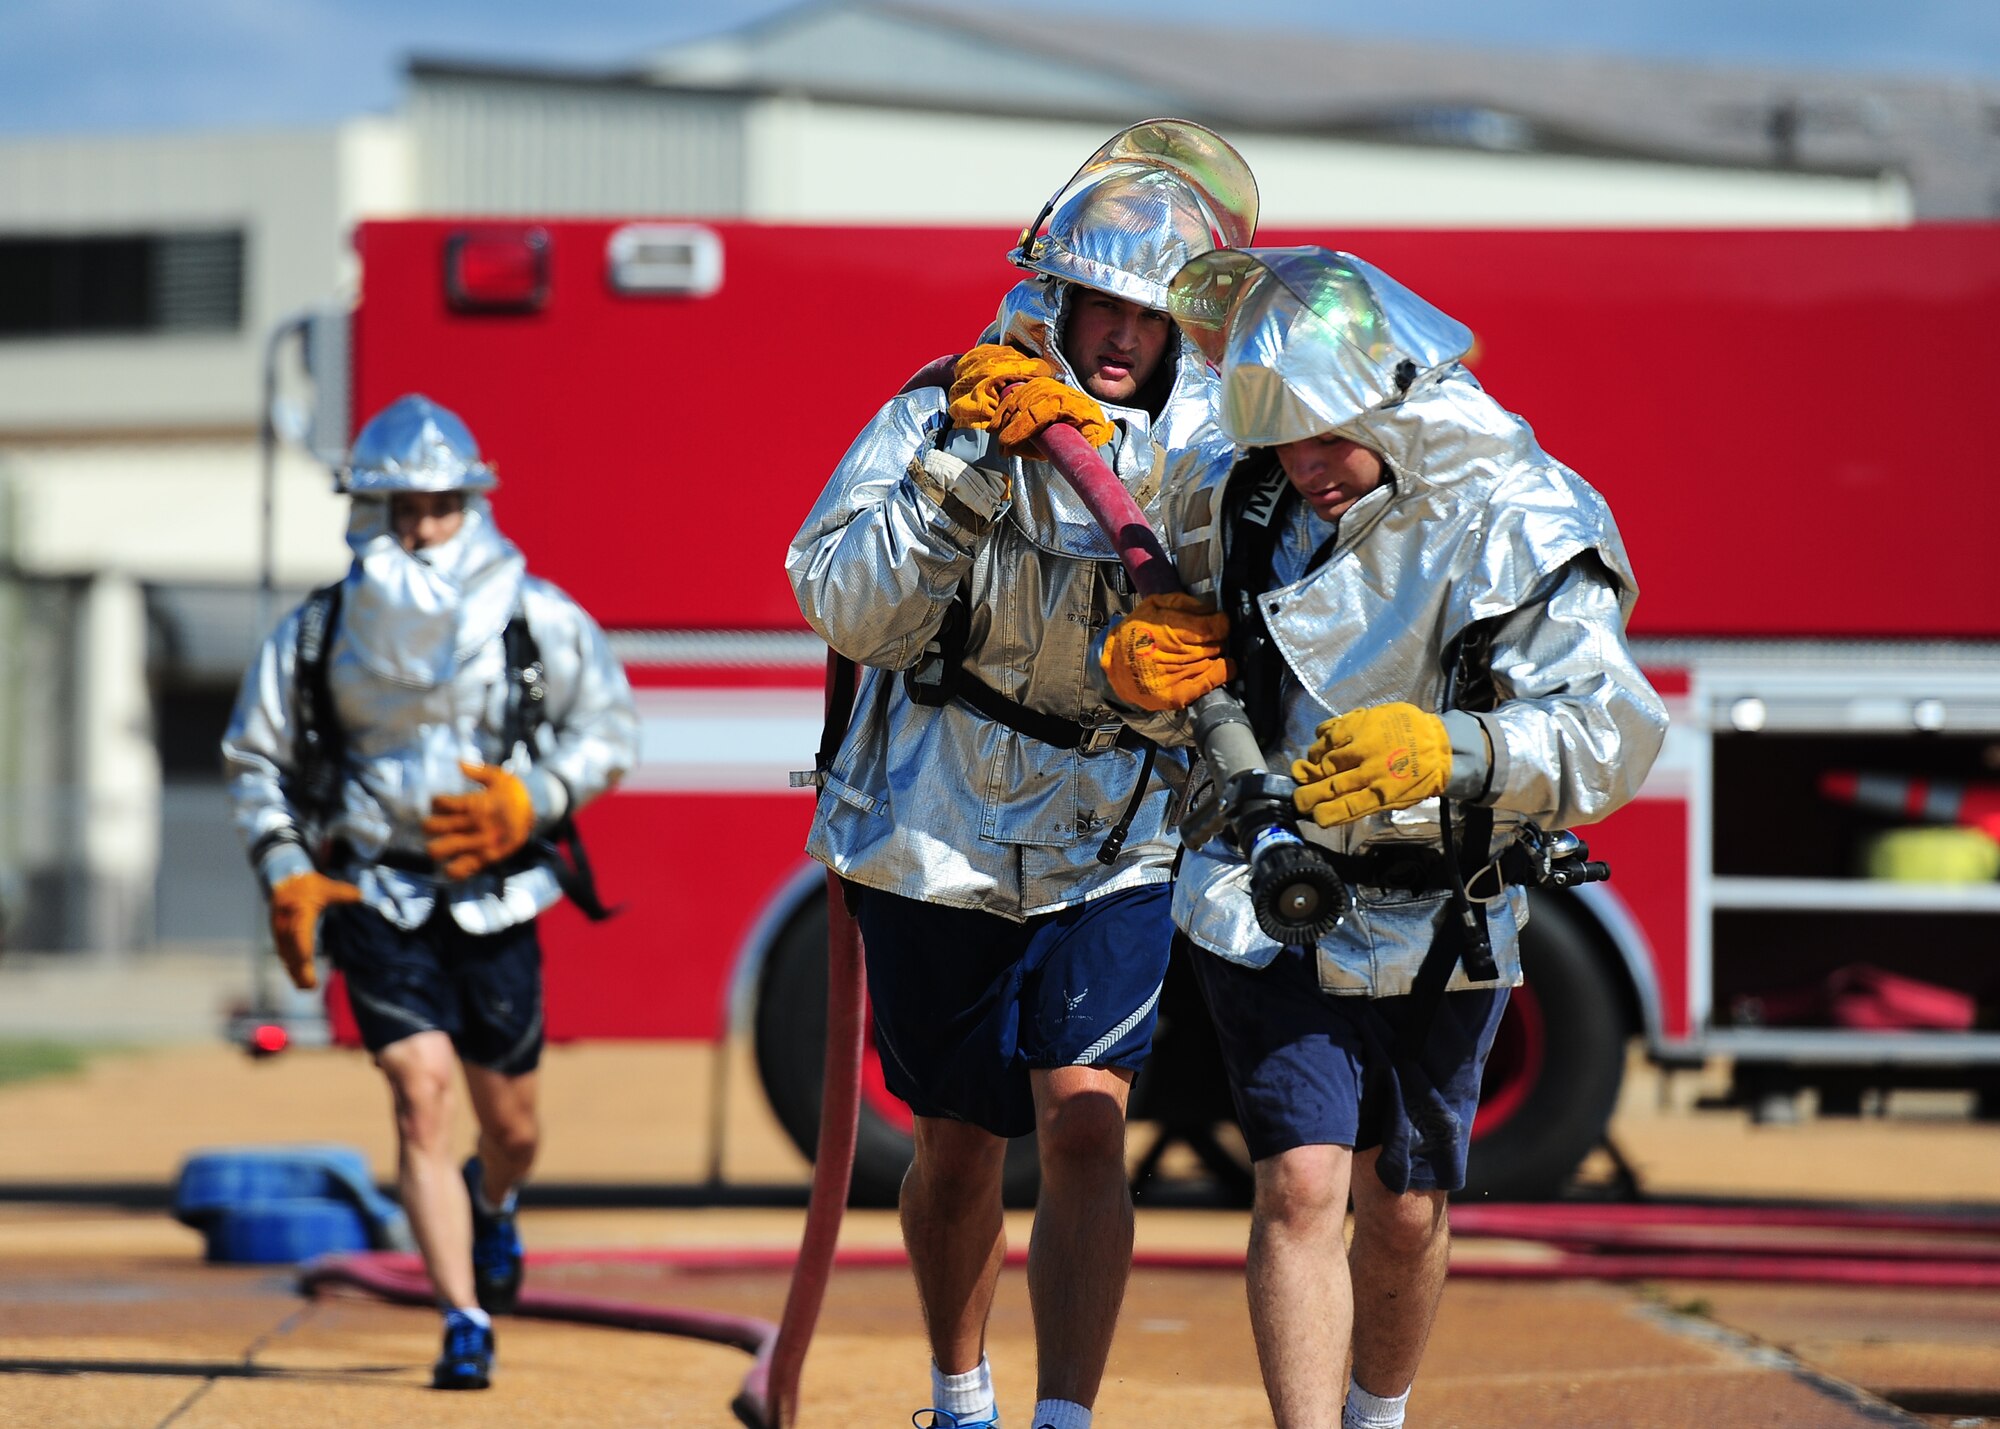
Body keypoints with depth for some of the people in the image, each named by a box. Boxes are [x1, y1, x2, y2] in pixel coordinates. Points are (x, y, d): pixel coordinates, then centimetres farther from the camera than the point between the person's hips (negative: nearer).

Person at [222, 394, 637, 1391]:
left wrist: (534, 801, -12)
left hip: (497, 899, 1)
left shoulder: (536, 619, -4)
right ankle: (466, 1326, -14)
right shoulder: (316, 636, -3)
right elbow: (255, 763, 9)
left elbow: (608, 729, 5)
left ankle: (492, 1204, 50)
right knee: (420, 1092, -17)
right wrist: (286, 878, -4)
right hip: (377, 895, -1)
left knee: (510, 1122, 11)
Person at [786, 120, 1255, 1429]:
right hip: (936, 841, 0)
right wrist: (964, 463, -27)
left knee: (1085, 1125, -17)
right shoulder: (939, 421, -7)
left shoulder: (1209, 465, -4)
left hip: (1113, 853, 0)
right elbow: (852, 610, -18)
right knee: (959, 1147, 13)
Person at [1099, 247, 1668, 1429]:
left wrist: (1441, 754, -42)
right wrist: (1146, 664, -11)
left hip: (1436, 927, -1)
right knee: (1301, 1185, -12)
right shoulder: (1251, 501, -3)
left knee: (1407, 1213, 11)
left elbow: (1609, 732, -26)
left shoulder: (1520, 527, -16)